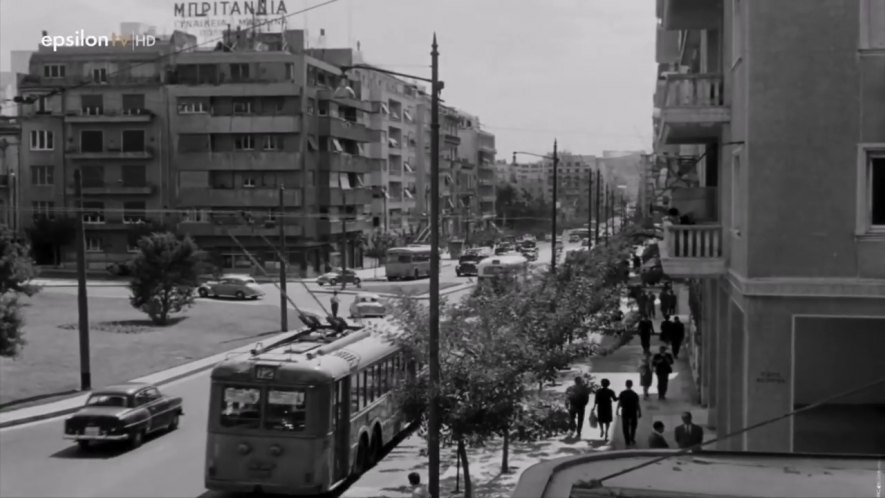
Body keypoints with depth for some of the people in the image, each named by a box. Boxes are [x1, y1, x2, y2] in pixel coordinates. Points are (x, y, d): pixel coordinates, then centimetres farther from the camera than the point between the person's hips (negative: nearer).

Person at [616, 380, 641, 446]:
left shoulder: (622, 394, -11)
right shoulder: (635, 394, -15)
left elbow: (619, 403, -5)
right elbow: (637, 405, -12)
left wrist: (618, 410, 9)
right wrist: (640, 413, 0)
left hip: (625, 412, 1)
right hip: (633, 413, -1)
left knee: (625, 427, 12)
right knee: (633, 426, 21)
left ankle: (627, 441, 15)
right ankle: (632, 439, 25)